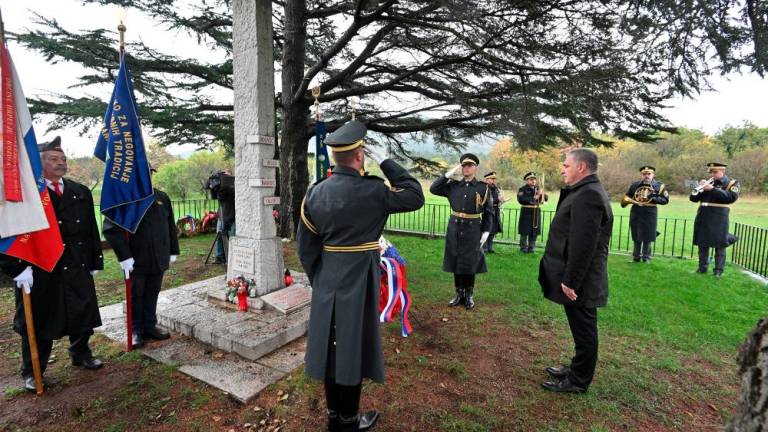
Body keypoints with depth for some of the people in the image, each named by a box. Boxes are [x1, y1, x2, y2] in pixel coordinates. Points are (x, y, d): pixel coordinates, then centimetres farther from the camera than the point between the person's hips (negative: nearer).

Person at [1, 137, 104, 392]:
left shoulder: (81, 193, 8)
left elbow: (92, 229, 9)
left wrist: (95, 261, 8)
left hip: (77, 268, 4)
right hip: (40, 271, -4)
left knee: (82, 314, 15)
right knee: (39, 321, 10)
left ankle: (81, 354, 37)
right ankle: (32, 371, 28)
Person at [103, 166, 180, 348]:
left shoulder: (162, 197, 7)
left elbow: (171, 226, 11)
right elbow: (111, 229, -13)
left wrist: (173, 251, 9)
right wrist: (124, 256, -17)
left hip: (159, 259, 4)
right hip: (136, 260, -3)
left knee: (152, 294, 13)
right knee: (136, 296, 10)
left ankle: (150, 325, 28)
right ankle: (136, 330, 25)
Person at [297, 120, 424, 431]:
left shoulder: (315, 192, -1)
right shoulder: (372, 190, -18)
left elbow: (305, 245, 2)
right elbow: (416, 197, -5)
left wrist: (318, 279, 14)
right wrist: (385, 162, -6)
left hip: (327, 283, 6)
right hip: (358, 285, -5)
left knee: (331, 345, 17)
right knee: (352, 348, 9)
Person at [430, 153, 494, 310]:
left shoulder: (483, 187, -1)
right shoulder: (453, 185, 4)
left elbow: (488, 212, 1)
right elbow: (433, 189, 1)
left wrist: (486, 231, -6)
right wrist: (448, 174, -5)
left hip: (473, 230, -2)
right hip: (454, 228, 2)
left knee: (470, 263, 4)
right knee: (456, 262, 8)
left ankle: (469, 295, 20)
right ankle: (459, 294, 22)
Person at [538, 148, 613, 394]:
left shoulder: (588, 195, -20)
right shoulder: (586, 191, 13)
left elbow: (583, 244, -26)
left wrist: (570, 280, -23)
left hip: (580, 282, -10)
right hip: (579, 279, 10)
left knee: (583, 331, 5)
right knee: (582, 330, 20)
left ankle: (578, 382, 20)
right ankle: (577, 370, 35)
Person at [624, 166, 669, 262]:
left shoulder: (659, 186, 2)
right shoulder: (634, 185, 7)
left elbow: (665, 199, -2)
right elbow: (627, 196, 17)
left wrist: (654, 198, -16)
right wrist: (625, 201, -2)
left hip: (650, 214, -2)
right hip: (636, 214, 2)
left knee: (648, 237, 3)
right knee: (636, 237, 9)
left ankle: (646, 258, 15)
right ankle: (636, 257, 19)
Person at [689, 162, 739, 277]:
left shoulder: (732, 183, 3)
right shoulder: (707, 183, 14)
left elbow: (732, 197, -16)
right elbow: (693, 198, 8)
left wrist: (712, 189, -19)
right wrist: (700, 188, -10)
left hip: (718, 219, -4)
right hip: (703, 218, 4)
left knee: (719, 245, 0)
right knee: (702, 244, 8)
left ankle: (718, 270, 7)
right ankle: (702, 267, 18)